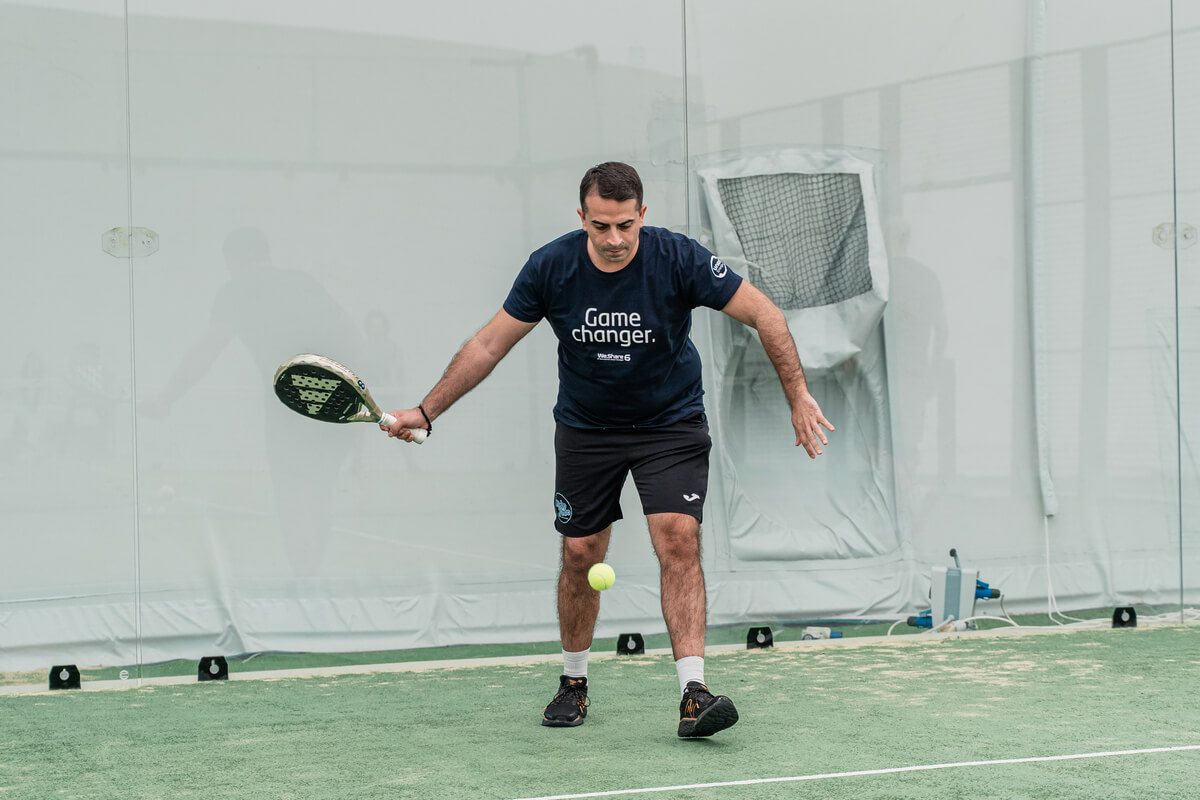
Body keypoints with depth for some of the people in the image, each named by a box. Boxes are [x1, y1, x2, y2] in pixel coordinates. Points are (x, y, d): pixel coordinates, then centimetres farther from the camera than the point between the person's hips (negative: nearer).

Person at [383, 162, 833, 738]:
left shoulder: (679, 259, -21)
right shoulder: (551, 267, -16)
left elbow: (763, 314, -11)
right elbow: (489, 345, -5)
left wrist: (799, 397, -13)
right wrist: (425, 412, -7)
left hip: (671, 424, -2)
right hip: (585, 427, 2)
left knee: (679, 543, -17)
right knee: (580, 555, 5)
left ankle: (693, 694, -21)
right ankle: (573, 683, 26)